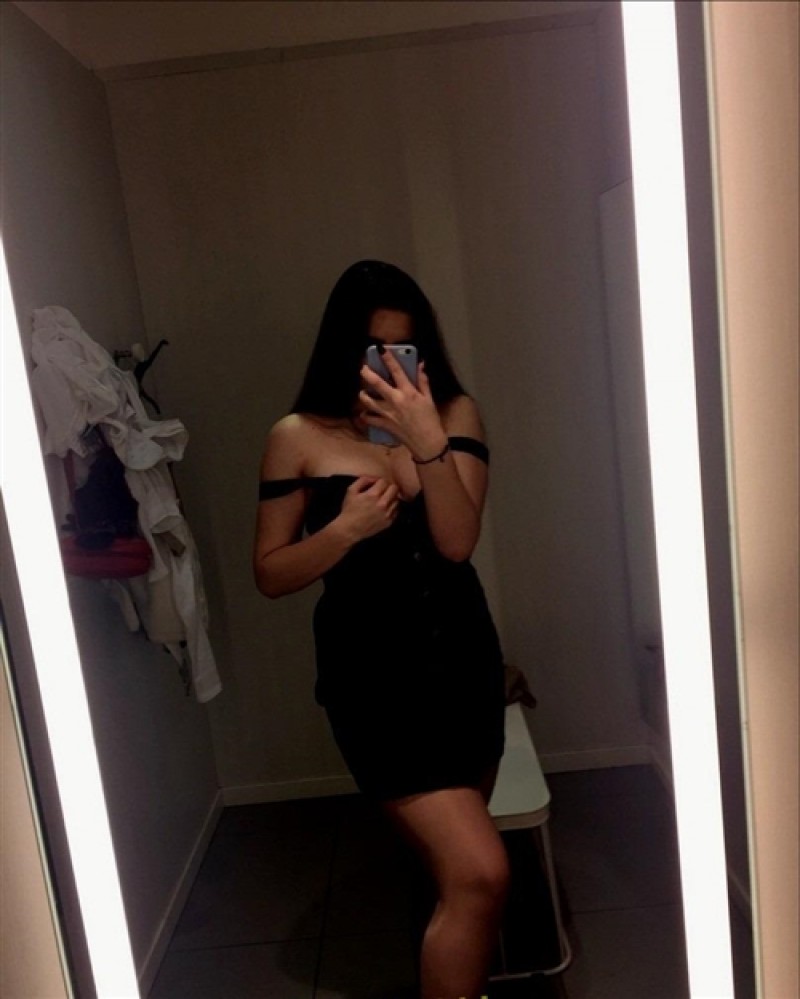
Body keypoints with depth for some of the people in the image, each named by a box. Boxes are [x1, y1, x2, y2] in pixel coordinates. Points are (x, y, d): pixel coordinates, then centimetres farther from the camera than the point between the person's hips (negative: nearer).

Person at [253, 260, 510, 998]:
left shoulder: (454, 413, -1)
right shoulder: (298, 437, -6)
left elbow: (457, 541, -13)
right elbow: (270, 575, -3)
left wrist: (426, 441, -26)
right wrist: (345, 528, -20)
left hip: (464, 659, 4)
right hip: (372, 675, -4)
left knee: (456, 864, 21)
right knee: (479, 874, -12)